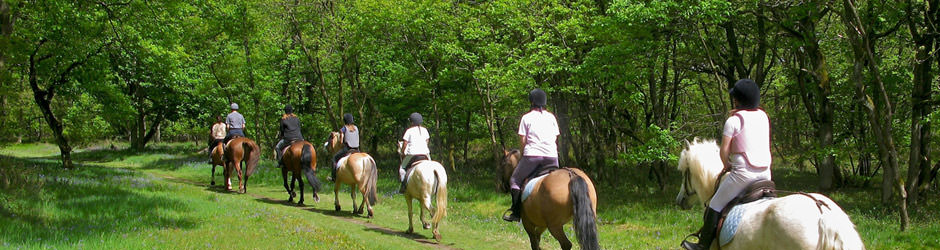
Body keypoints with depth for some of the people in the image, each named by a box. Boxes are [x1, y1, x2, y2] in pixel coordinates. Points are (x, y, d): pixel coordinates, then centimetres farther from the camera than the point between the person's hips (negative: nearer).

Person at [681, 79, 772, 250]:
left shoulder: (733, 120, -8)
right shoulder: (763, 116, 10)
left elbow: (724, 150, -9)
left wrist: (727, 166, 9)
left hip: (743, 172, -6)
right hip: (765, 172, 6)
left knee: (716, 205, 5)